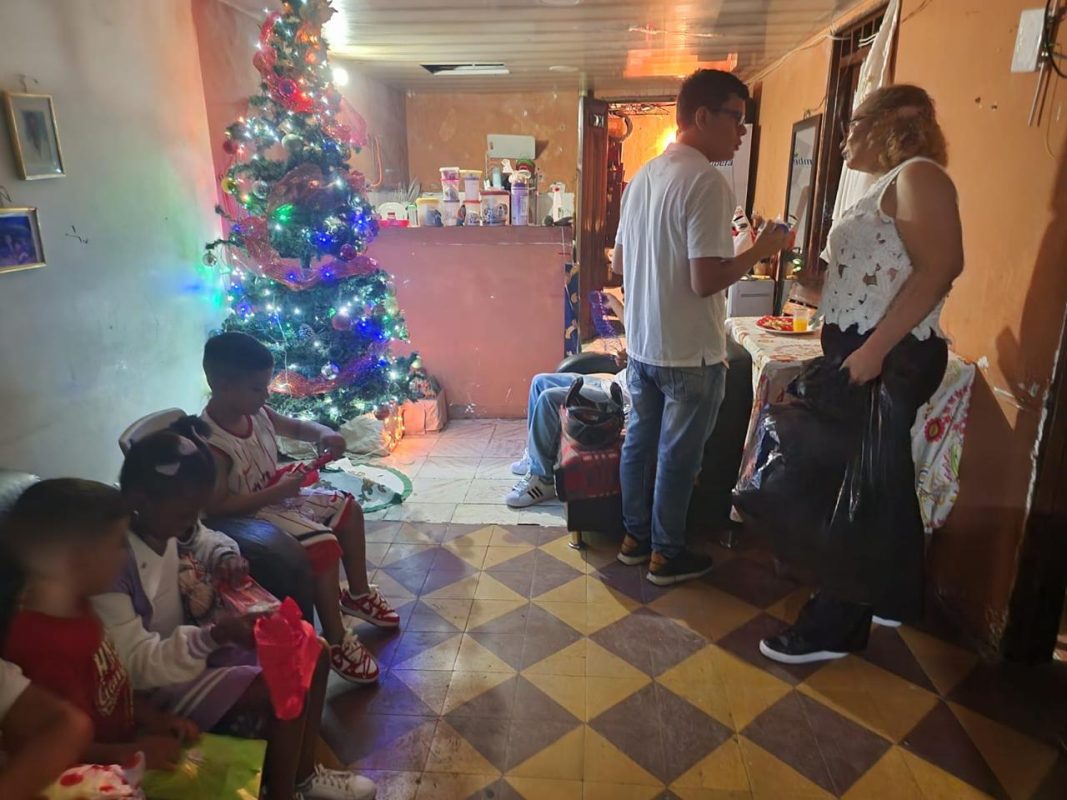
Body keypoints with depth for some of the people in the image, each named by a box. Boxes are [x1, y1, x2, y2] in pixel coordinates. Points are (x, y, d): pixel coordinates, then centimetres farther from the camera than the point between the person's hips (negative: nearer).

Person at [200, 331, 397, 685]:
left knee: (348, 508, 12)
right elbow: (217, 506, -28)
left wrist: (323, 434, -12)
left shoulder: (256, 412, -4)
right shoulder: (211, 444, -29)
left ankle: (358, 594, 28)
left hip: (278, 495, 10)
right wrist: (278, 491, -30)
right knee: (324, 544, -26)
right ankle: (336, 641, -10)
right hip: (251, 515, -10)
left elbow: (297, 427, 11)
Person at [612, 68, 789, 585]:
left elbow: (618, 263, 13)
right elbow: (707, 281, -24)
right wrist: (759, 251, -9)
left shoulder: (643, 176, 8)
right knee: (678, 455, 7)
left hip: (640, 343, 8)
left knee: (640, 442, 17)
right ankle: (666, 555, 22)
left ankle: (636, 536, 33)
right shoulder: (706, 182, -19)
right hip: (689, 352, -8)